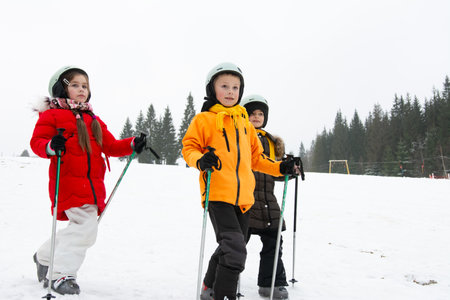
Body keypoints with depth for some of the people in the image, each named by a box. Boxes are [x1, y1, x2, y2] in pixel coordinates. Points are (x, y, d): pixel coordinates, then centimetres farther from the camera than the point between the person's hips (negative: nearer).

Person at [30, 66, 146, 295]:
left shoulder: (93, 120, 22)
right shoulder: (52, 115, 2)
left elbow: (110, 146, 21)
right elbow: (36, 141, -5)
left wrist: (132, 145, 5)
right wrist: (51, 147, -27)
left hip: (92, 185, 8)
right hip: (68, 183, -7)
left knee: (80, 228, 14)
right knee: (86, 227, -17)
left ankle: (45, 257, 37)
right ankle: (61, 274, -5)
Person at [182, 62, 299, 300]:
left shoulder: (244, 123, 17)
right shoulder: (204, 119, -1)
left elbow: (255, 157, 22)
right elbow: (188, 147, -4)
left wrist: (280, 167, 9)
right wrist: (200, 160, -25)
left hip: (243, 197, 7)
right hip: (217, 194, -7)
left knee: (230, 249, 19)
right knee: (235, 250, -19)